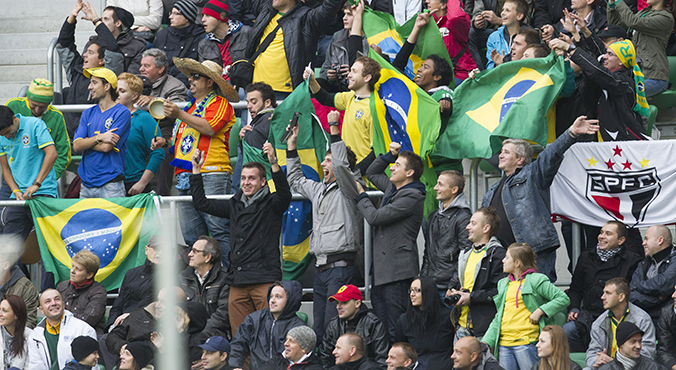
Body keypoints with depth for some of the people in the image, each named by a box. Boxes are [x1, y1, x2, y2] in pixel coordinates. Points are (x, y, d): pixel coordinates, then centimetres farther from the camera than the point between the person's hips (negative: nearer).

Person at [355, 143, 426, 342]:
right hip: (380, 268, 10)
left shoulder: (411, 197, -12)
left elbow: (375, 217, -15)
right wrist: (391, 155, 18)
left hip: (397, 271, -10)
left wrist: (361, 196, 3)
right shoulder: (393, 188, 16)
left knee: (395, 330, -13)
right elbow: (371, 173, 34)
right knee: (379, 325, 7)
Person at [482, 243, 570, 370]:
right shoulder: (503, 284, 20)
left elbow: (563, 299, -7)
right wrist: (486, 342, 10)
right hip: (503, 343, 7)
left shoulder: (535, 280, -2)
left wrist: (540, 311, -15)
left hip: (526, 343, -7)